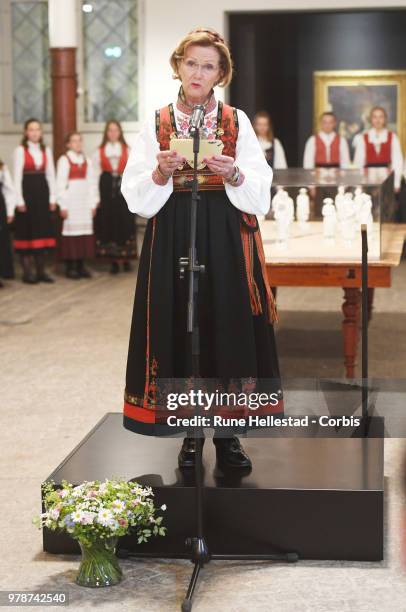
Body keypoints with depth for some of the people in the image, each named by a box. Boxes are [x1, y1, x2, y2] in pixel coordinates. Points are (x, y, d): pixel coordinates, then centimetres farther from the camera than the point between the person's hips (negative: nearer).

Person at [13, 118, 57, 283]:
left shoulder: (46, 150, 11)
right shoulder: (20, 150, -3)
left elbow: (50, 175, 10)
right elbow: (17, 176, -7)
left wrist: (52, 198, 4)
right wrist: (20, 200, -12)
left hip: (42, 192, 5)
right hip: (27, 191, -4)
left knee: (42, 230, 6)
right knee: (27, 231, -1)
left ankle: (41, 271, 12)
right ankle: (27, 272, 4)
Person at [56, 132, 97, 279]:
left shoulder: (87, 161, 12)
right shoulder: (64, 160, -3)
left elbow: (91, 183, 11)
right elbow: (60, 184, -6)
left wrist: (93, 203, 6)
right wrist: (63, 205, -10)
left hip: (84, 201, 5)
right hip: (70, 200, -5)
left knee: (85, 230, 4)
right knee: (71, 229, -4)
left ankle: (81, 266, 10)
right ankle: (70, 267, 1)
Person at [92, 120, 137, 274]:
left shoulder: (127, 151, 10)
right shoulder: (99, 152, 9)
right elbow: (96, 174, 6)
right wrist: (96, 196, -2)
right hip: (106, 188, 0)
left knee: (125, 222, -2)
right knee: (108, 222, -1)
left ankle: (126, 258, 8)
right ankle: (113, 261, 4)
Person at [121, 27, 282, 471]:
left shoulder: (237, 122, 7)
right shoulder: (155, 123, 6)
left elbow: (260, 192, 2)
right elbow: (135, 196, 2)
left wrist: (233, 174, -17)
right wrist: (161, 172, -16)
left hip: (228, 242, 0)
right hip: (173, 240, 0)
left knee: (228, 327, 0)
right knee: (179, 327, 0)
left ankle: (228, 435, 12)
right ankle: (190, 433, 14)